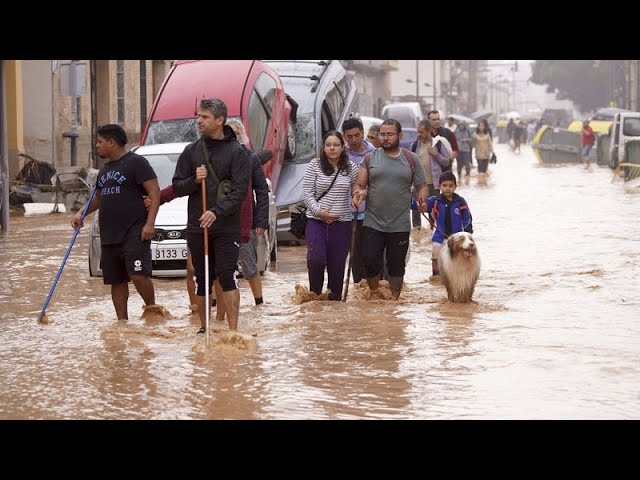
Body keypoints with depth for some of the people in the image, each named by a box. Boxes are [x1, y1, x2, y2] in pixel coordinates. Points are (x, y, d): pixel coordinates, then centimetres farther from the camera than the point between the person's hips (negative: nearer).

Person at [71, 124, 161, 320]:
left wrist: (150, 223, -20)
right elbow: (98, 197, 33)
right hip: (109, 236, 8)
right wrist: (81, 214, 15)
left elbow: (155, 193, -11)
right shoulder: (104, 170, 21)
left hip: (134, 232, -8)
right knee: (116, 281, 8)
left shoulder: (136, 162, -5)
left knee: (138, 275, -19)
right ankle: (122, 321, 14)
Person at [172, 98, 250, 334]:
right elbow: (177, 187, 10)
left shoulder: (237, 151, -2)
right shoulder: (191, 151, 10)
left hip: (226, 227, -4)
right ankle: (203, 328, 20)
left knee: (227, 276, -11)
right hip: (196, 226, 4)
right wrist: (194, 180, -11)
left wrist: (217, 212, -22)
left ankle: (233, 330, -9)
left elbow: (240, 190, -10)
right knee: (202, 279, 9)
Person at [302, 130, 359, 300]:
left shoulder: (351, 168, 4)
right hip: (316, 221, -1)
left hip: (342, 222, 1)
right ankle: (314, 293, 7)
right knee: (316, 258, -16)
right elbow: (307, 193, -1)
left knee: (337, 264, 4)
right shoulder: (314, 166, 0)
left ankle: (335, 298, 18)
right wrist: (319, 211, -12)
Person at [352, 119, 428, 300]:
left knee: (396, 265, 7)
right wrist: (358, 193, -20)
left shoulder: (411, 159, 5)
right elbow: (359, 185, 4)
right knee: (370, 261, -5)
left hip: (400, 225, 0)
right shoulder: (370, 158, 5)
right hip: (372, 223, 0)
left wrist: (422, 199, -12)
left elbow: (422, 186, 9)